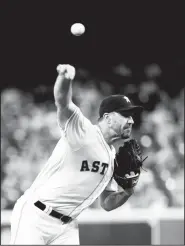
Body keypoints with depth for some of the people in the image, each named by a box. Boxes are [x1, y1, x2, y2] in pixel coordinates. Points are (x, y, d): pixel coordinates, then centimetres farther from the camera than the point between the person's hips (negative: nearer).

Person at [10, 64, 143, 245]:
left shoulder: (113, 157, 13)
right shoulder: (83, 131, -10)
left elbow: (107, 204, 20)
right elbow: (62, 102, -30)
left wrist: (126, 192, -1)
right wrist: (66, 78, -51)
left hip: (66, 227, 8)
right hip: (35, 217, -8)